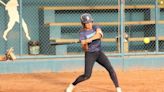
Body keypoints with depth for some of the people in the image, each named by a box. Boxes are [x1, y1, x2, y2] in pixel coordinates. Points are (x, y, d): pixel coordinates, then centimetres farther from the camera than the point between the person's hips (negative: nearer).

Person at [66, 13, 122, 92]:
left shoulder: (95, 28, 1)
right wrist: (85, 44, -39)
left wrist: (90, 39, -37)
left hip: (99, 53, 4)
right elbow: (85, 49, -16)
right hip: (90, 54, -4)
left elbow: (99, 34, -23)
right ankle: (72, 85, 10)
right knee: (87, 75, -11)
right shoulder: (82, 33, -9)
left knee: (110, 69, -9)